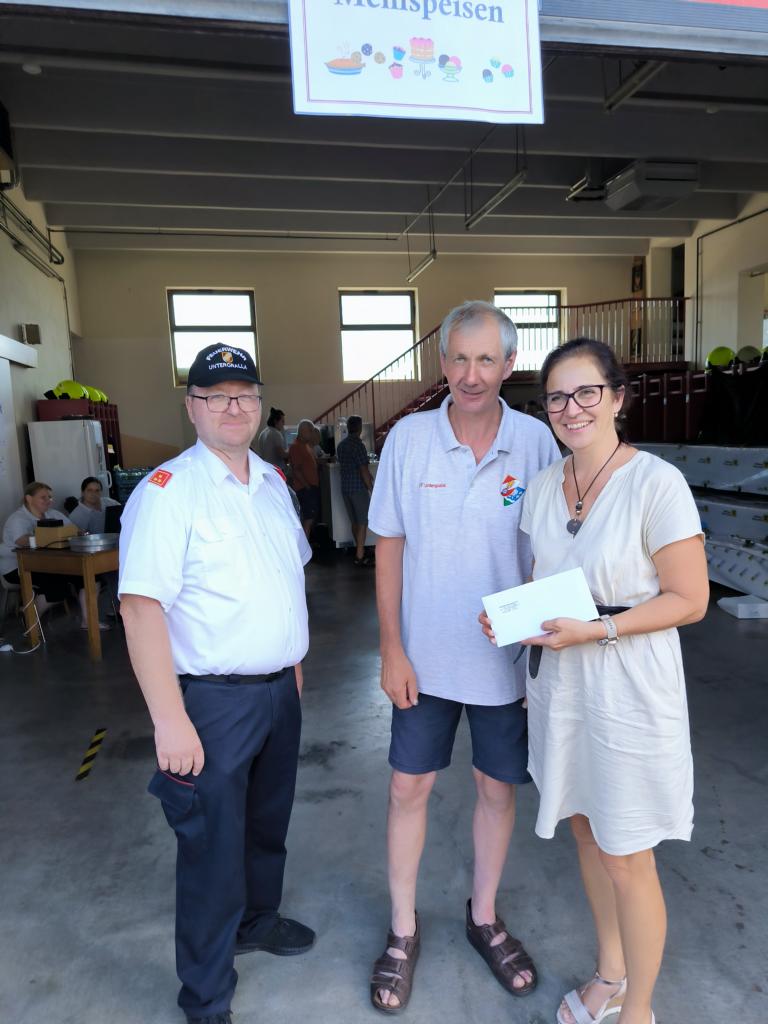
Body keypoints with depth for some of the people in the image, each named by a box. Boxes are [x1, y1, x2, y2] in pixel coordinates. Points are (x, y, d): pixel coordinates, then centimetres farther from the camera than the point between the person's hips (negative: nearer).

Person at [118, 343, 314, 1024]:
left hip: (280, 688, 7)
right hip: (213, 699, -6)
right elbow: (141, 605, -21)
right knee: (213, 847, 8)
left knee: (268, 822, 24)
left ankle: (257, 919, 51)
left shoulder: (273, 482, 8)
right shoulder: (168, 490, -15)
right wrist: (169, 720, -23)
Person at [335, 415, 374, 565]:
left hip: (345, 488, 7)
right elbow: (363, 470, -18)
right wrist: (371, 488, -11)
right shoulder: (358, 445, -15)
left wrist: (367, 475, 25)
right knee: (362, 522, 0)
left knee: (354, 521, 18)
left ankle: (359, 548, 31)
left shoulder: (341, 445, 9)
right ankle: (360, 556, 0)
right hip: (358, 488, -7)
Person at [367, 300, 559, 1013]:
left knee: (497, 787, 16)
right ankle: (403, 932, 35)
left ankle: (484, 917, 42)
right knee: (408, 788, 11)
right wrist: (391, 649, -6)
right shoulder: (408, 439, -8)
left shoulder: (536, 442, -8)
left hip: (507, 659, 1)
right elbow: (389, 546, -3)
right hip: (426, 657, 0)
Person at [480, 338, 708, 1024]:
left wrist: (596, 629, -23)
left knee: (627, 861, 9)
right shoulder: (542, 486, 3)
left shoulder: (656, 484, -17)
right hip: (559, 683, 6)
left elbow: (689, 600, -15)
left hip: (629, 691, -6)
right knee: (587, 832, 22)